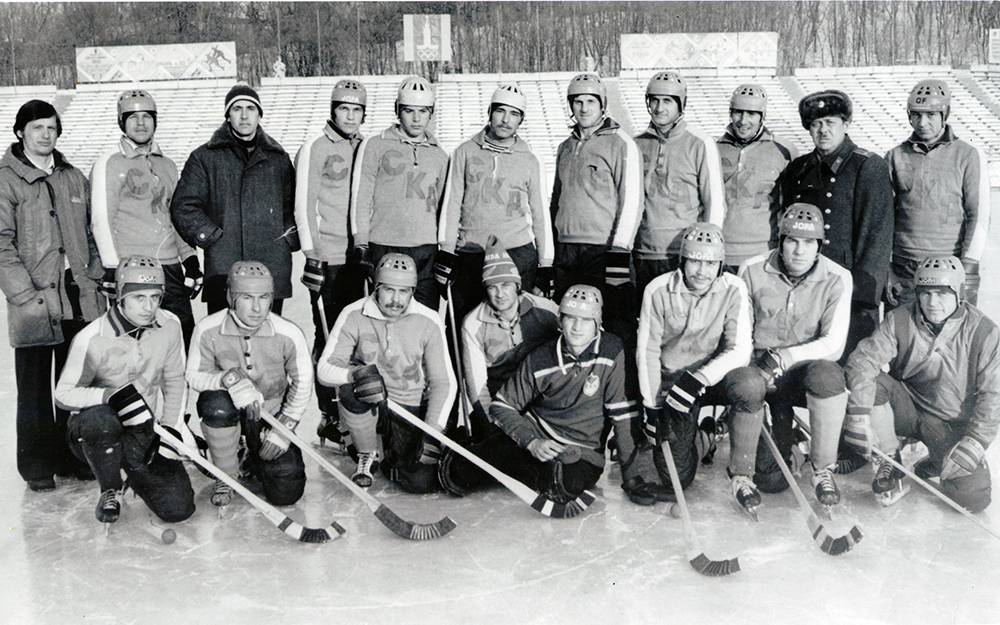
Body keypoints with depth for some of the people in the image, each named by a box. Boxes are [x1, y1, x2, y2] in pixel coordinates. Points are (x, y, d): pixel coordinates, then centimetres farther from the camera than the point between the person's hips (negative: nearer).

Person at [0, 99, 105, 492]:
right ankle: (38, 467, 14)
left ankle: (74, 458, 21)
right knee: (35, 388, 3)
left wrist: (96, 278, 7)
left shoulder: (74, 178, 15)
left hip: (80, 298, 5)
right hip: (33, 300, -4)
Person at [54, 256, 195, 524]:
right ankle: (111, 490, -10)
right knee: (99, 419, -41)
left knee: (179, 508, -10)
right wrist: (111, 395, -32)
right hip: (94, 431, -3)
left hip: (147, 431, 3)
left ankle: (134, 468, 23)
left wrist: (171, 427, -4)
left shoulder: (170, 325, -6)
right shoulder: (91, 339, -20)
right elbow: (64, 393, -14)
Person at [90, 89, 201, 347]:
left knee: (185, 336, 1)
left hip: (171, 268, 6)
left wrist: (189, 259, 14)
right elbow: (101, 221, -6)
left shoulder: (167, 165, 19)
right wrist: (113, 268, -13)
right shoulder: (109, 164, 0)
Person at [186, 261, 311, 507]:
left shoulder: (289, 334, -18)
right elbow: (194, 375, -11)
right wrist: (229, 379, -31)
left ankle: (255, 457, 27)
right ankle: (226, 476, -10)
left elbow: (302, 383, -5)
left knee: (286, 493, -9)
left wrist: (285, 427, -11)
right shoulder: (207, 330, -19)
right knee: (216, 404, -38)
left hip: (272, 412, 1)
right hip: (229, 407, 0)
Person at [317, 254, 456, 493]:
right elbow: (325, 369, -15)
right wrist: (357, 373, -37)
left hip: (412, 408, 0)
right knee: (351, 385, -34)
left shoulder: (429, 322, -10)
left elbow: (444, 382, -9)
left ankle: (392, 459, 19)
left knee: (422, 481, -19)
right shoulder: (354, 316, -11)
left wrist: (433, 430, -20)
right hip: (370, 402, 0)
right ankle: (367, 455, -7)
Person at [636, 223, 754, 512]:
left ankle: (741, 475, -21)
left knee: (748, 382, -36)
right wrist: (653, 406, -9)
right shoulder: (658, 290, -11)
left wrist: (699, 379, -29)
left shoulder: (733, 289, -11)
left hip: (715, 376, 1)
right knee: (676, 479, -10)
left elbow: (740, 350, -15)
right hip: (671, 379, 0)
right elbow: (647, 352, -5)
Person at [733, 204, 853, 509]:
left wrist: (784, 357, -21)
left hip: (806, 367, 0)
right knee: (745, 385, -35)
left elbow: (834, 344, -10)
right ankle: (769, 461, -7)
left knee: (828, 375, -36)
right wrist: (751, 359, -12)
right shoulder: (753, 271, -3)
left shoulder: (837, 279, -4)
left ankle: (822, 470, -16)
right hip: (758, 363, 0)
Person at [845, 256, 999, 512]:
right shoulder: (899, 321, -11)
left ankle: (936, 465, 16)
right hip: (907, 410, 1)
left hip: (954, 423, -1)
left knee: (973, 499, -20)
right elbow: (863, 360, -19)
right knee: (869, 384, -29)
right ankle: (889, 461, -9)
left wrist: (973, 443, -22)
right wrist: (859, 414, -33)